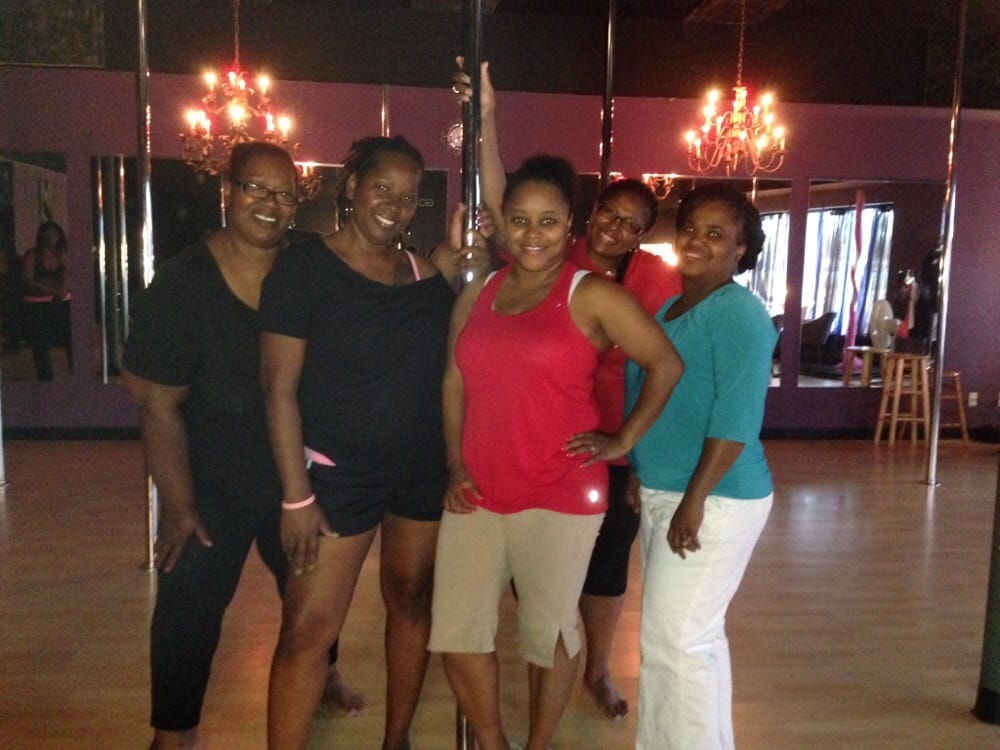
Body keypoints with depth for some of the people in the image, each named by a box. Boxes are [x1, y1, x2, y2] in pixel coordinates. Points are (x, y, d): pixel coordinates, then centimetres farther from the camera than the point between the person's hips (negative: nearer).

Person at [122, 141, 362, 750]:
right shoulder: (181, 284, -18)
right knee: (190, 602, 3)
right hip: (211, 486, -3)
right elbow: (159, 406, -15)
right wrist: (180, 505, -13)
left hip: (295, 476, 4)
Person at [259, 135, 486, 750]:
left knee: (411, 601, 16)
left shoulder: (426, 271, 3)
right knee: (309, 629, -4)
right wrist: (297, 495, -15)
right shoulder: (304, 270, -10)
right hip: (339, 473, -5)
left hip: (425, 470, 5)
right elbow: (280, 388, -12)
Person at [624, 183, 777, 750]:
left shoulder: (739, 313, -14)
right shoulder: (669, 308, 12)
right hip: (660, 494, 9)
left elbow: (735, 420, -22)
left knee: (674, 639, -2)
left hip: (714, 501, -9)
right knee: (694, 636, 18)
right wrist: (637, 475, 17)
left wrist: (694, 502, -24)